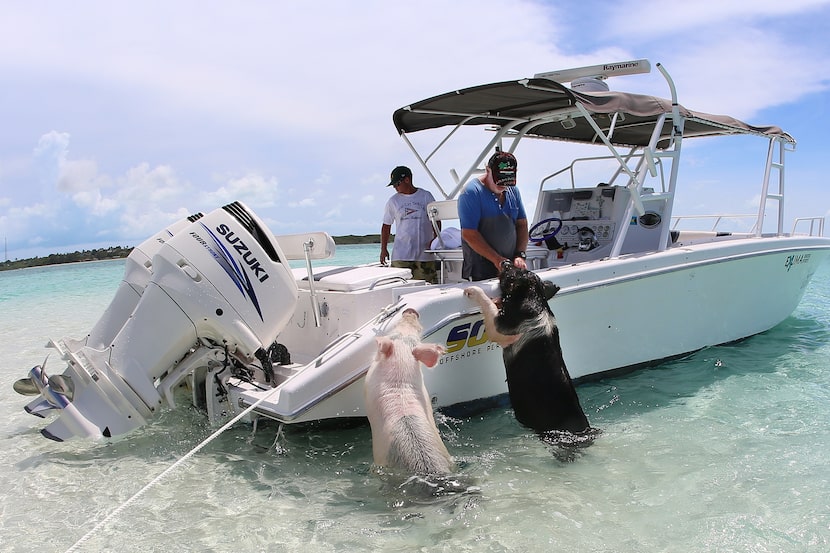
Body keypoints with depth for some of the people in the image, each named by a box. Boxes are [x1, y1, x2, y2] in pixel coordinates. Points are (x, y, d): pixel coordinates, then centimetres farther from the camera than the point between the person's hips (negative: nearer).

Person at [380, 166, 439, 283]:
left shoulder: (426, 196, 6)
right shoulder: (393, 201, 9)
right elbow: (386, 226, 14)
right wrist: (383, 249, 5)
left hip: (424, 252, 0)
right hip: (400, 255, 0)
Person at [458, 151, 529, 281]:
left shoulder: (513, 190, 10)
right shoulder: (471, 192, -12)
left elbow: (522, 225, 12)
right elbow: (469, 234, -16)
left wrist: (520, 255, -4)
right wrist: (497, 259, -18)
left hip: (510, 266, 6)